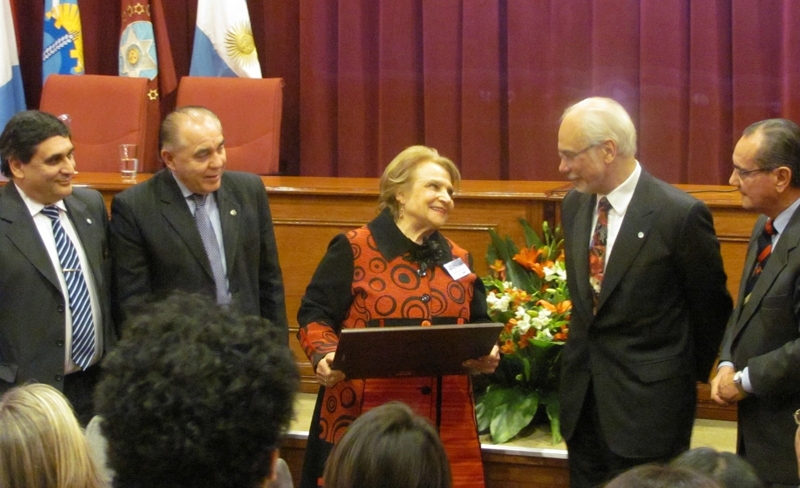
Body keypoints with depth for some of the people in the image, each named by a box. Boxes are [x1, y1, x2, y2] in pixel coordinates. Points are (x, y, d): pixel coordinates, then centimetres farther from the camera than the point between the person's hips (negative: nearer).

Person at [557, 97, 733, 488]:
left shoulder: (680, 215, -15)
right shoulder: (573, 206, 5)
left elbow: (711, 305, -3)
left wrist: (692, 372, 6)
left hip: (648, 398, -6)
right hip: (582, 394, 6)